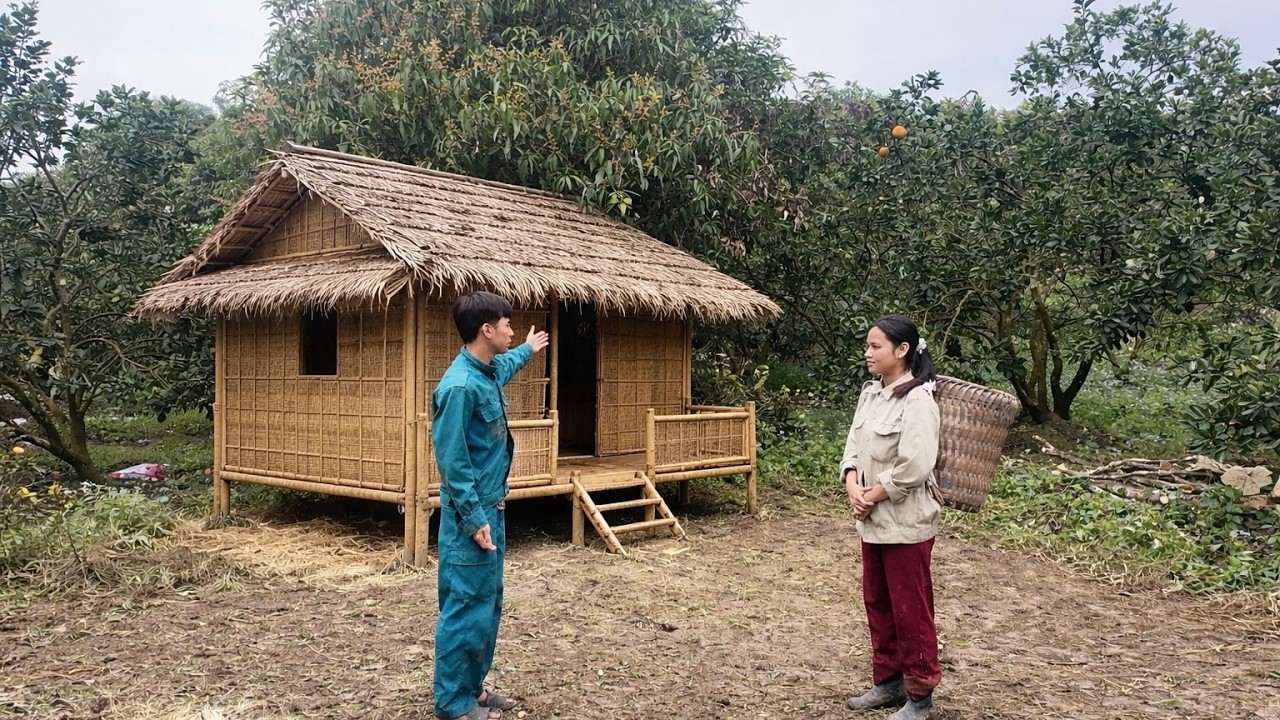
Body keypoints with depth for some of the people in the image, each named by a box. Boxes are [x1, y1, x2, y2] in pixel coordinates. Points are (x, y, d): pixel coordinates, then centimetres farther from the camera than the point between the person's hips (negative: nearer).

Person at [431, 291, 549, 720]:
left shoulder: (489, 371, 7)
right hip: (472, 513, -10)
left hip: (491, 507, 10)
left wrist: (528, 350, 53)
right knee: (466, 608, -2)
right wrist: (474, 519, -22)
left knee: (488, 604, 16)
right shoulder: (460, 386, -22)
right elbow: (452, 460, -22)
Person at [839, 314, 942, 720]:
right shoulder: (870, 393, 8)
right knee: (877, 602, 17)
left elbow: (914, 467, -23)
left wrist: (873, 496, -15)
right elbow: (854, 445, 8)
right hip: (873, 518, 8)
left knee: (910, 608, 4)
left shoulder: (918, 400, -18)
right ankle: (888, 680, 33)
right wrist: (853, 487, -8)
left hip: (905, 519, -8)